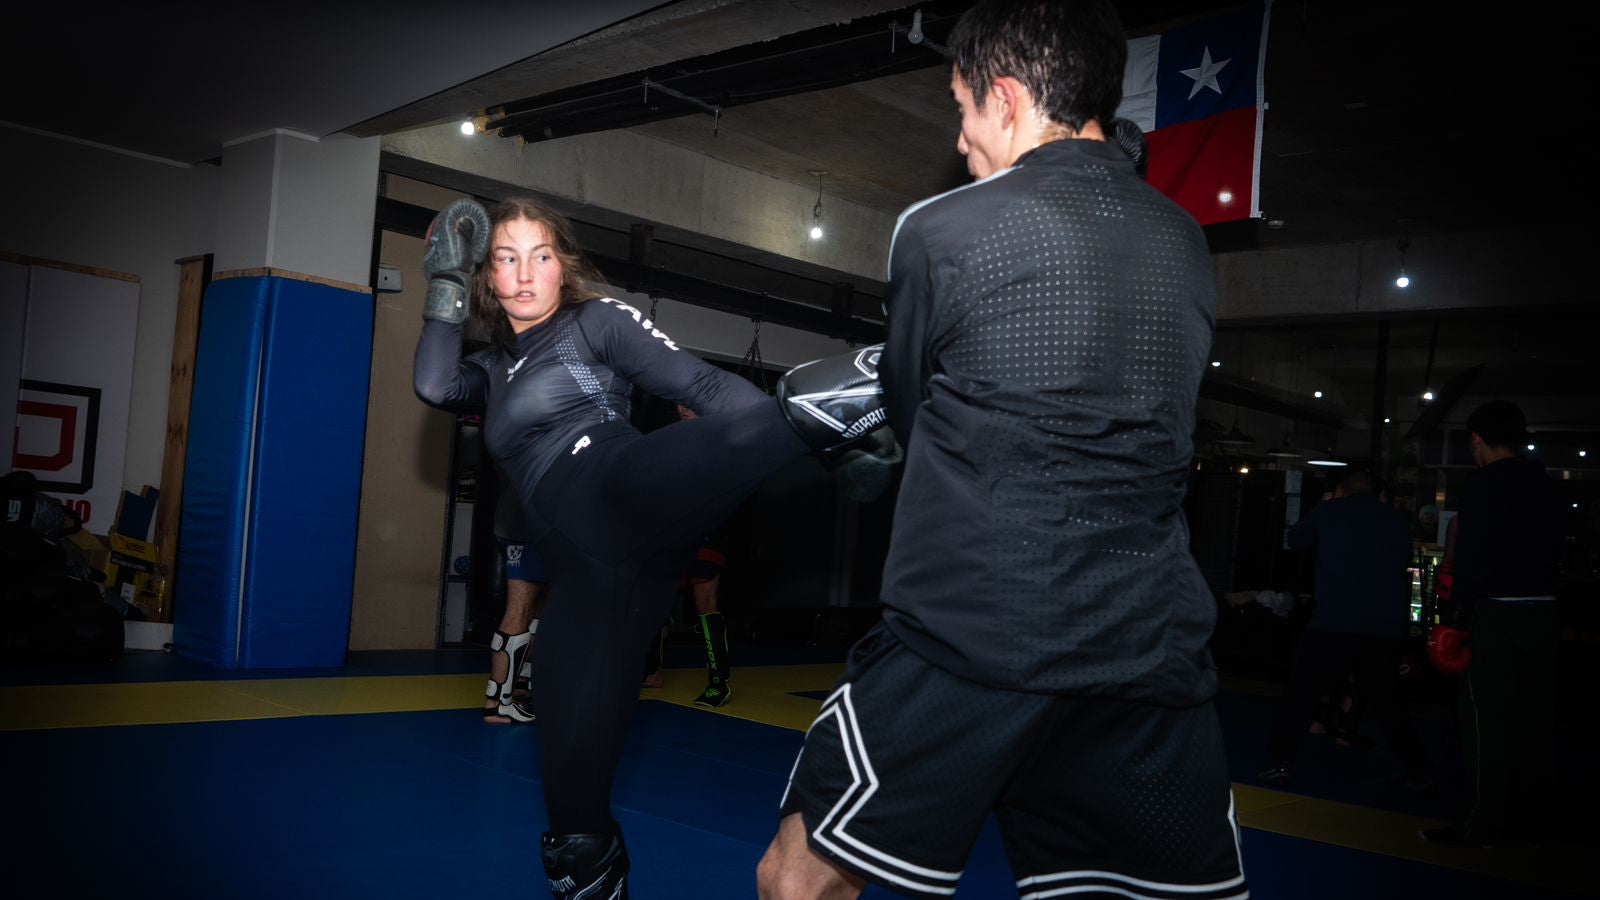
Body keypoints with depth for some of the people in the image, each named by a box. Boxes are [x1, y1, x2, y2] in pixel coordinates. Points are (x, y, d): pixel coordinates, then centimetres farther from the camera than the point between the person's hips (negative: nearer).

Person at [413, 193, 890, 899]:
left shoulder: (597, 320, 12)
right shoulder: (494, 371, 28)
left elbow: (702, 386, 0)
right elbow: (433, 385, 6)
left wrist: (785, 413, -14)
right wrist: (447, 279, 14)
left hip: (627, 492, -4)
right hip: (583, 569, 4)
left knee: (739, 434, -39)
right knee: (572, 754, 1)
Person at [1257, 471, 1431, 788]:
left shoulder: (1329, 511, 3)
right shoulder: (1398, 521, 13)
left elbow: (1296, 540, 18)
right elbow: (1403, 563, 23)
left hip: (1335, 622, -4)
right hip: (1385, 628, 4)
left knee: (1299, 691, 5)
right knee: (1386, 700, 19)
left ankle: (1281, 763, 0)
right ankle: (1418, 768, 20)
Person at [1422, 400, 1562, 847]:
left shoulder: (1483, 483, -10)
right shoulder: (1545, 485, 12)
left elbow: (1472, 556, -16)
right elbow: (1553, 553, 13)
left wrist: (1456, 614, -10)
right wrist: (1538, 592, 15)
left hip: (1497, 615, -7)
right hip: (1541, 613, 7)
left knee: (1486, 722, -1)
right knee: (1531, 719, 11)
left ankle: (1482, 823, 1)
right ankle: (1522, 819, 20)